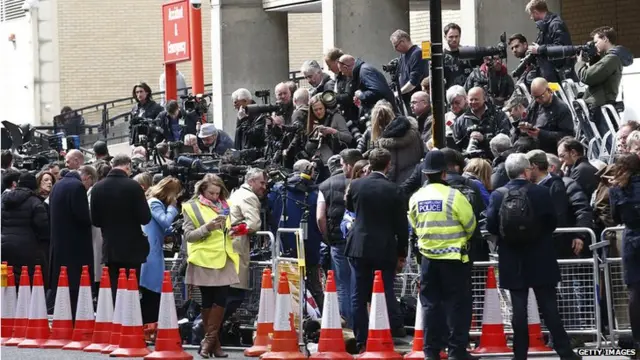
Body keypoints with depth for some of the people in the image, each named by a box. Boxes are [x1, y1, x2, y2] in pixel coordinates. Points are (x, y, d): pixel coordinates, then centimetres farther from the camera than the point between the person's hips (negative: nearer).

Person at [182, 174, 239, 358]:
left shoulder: (224, 205, 16)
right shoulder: (192, 207, 1)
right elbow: (188, 235, -6)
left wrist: (231, 229, 6)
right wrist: (207, 228, -19)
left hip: (223, 259, 4)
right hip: (204, 260, -4)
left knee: (220, 300, -3)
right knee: (208, 301, 0)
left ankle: (209, 341, 2)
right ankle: (214, 342, 8)